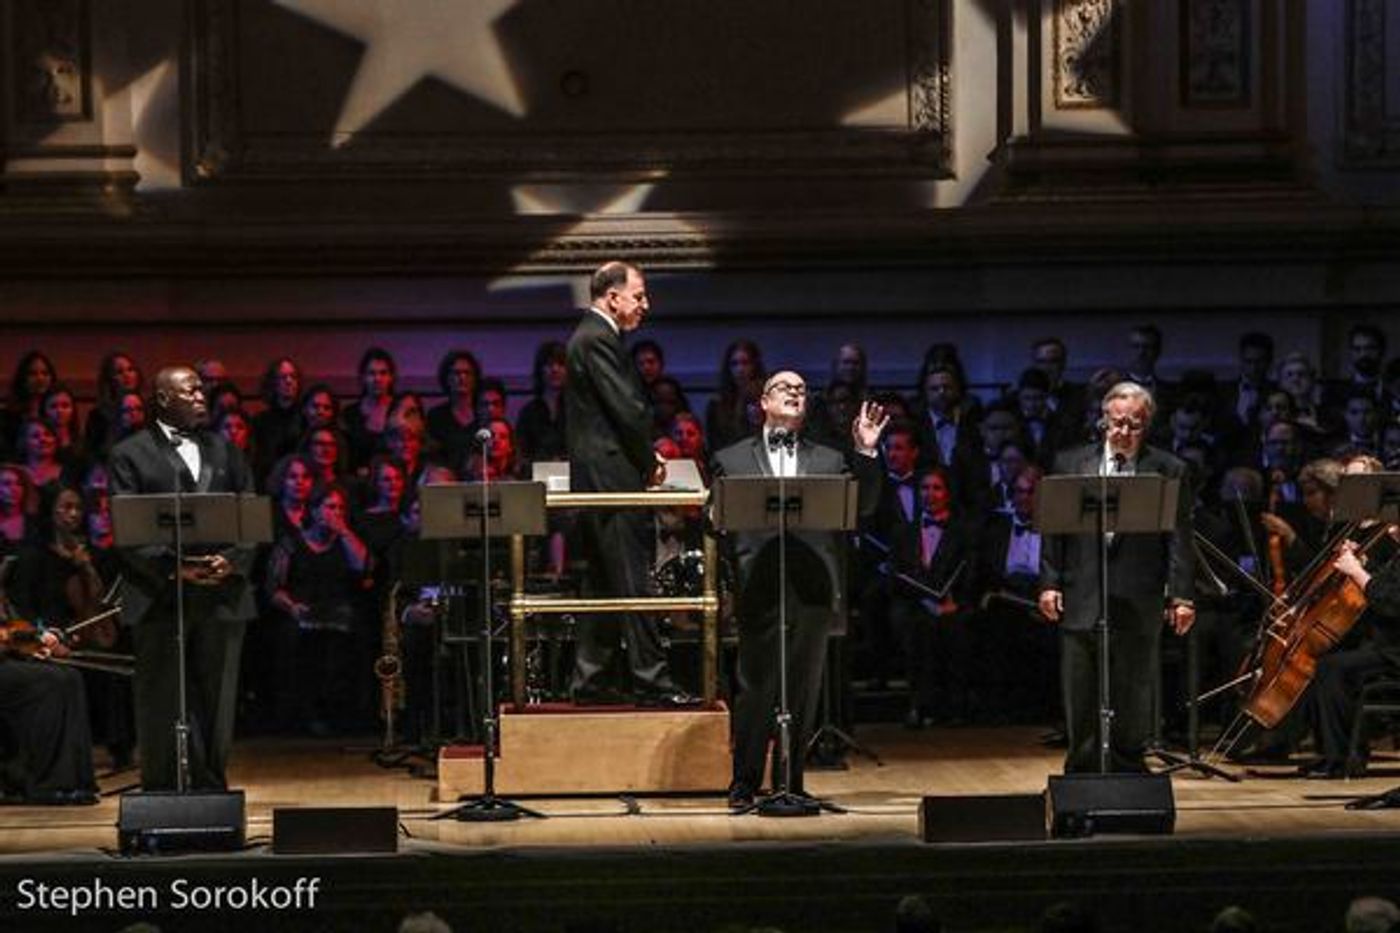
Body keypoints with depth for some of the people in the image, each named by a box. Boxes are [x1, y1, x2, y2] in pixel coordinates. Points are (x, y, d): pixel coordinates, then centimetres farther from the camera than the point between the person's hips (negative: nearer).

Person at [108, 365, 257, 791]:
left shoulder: (225, 451, 16)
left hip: (222, 598, 4)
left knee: (216, 704, 5)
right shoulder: (131, 454, 3)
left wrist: (232, 561, -7)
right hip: (160, 600, -3)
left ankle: (211, 791, 13)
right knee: (161, 705, 0)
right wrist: (173, 568, -16)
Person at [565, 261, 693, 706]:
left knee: (602, 583, 12)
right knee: (632, 582, -9)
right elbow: (628, 410, -18)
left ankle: (587, 681, 14)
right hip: (613, 477, -11)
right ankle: (651, 680, -8)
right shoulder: (598, 340, -14)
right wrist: (648, 462, -5)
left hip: (595, 481, 11)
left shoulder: (588, 337, 19)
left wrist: (645, 454, 10)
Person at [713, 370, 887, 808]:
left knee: (803, 691, 4)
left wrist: (866, 454, -3)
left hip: (813, 590, 2)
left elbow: (864, 507, 7)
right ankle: (744, 785, 6)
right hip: (759, 590, -2)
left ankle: (790, 784, 13)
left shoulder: (830, 461, 18)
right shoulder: (732, 460, 13)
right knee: (756, 689, -3)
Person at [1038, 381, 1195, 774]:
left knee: (1133, 697, 3)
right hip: (1081, 598, 2)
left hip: (1138, 604, -1)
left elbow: (1180, 538, -1)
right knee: (1081, 702, 4)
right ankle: (1081, 773, 11)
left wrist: (1181, 596, -7)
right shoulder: (1071, 464, 9)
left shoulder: (1168, 471, 3)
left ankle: (1128, 770, 11)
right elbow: (1054, 530, 9)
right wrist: (1049, 584, 1)